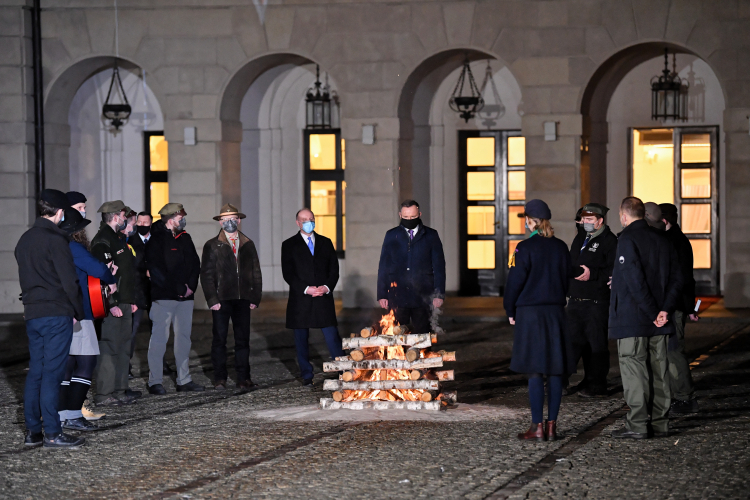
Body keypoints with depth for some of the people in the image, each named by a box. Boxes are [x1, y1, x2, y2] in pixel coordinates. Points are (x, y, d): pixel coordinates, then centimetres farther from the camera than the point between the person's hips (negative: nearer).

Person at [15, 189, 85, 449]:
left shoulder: (25, 239, 14)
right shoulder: (55, 239, -12)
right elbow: (69, 281, -13)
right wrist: (78, 312, -1)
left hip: (32, 315, 8)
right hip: (57, 315, -8)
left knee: (35, 372, 10)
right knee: (52, 373, -7)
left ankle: (32, 432, 11)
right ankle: (52, 433, -6)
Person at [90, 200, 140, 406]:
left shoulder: (118, 239, 19)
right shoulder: (102, 241, -14)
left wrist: (131, 300, 22)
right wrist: (112, 304, -23)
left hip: (123, 304, 10)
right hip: (112, 306, -10)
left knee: (123, 348, 14)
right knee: (109, 349, -8)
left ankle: (119, 390, 21)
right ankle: (104, 395, -7)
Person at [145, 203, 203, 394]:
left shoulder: (184, 238, 14)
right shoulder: (156, 239, -8)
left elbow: (195, 263, 14)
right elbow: (156, 270, -14)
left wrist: (191, 286, -3)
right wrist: (179, 288, -13)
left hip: (185, 296, 7)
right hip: (163, 297, -7)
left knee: (184, 337, 9)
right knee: (159, 338, -5)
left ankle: (184, 380, 14)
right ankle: (155, 382, -1)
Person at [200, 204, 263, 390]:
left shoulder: (248, 245, 13)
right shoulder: (212, 246, 3)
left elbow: (256, 273, 13)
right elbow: (206, 275, 0)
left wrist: (255, 298, 4)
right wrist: (212, 300, -10)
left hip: (243, 300, 2)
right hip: (221, 300, -2)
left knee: (243, 339, 2)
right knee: (220, 340, -1)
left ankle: (243, 378, 6)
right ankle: (220, 379, 4)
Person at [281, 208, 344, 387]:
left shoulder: (325, 243, 13)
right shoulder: (289, 245, 5)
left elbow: (334, 269, 10)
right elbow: (288, 273, -2)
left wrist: (327, 287, -8)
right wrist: (306, 289, -13)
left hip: (324, 298, 1)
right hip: (300, 300, -1)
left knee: (333, 338, -5)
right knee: (301, 340, 4)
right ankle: (307, 377, 12)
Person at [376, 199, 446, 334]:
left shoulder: (431, 235, 9)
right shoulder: (392, 235, 11)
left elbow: (439, 266, 7)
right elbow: (383, 266, 10)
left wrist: (439, 294, 0)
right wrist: (382, 294, 3)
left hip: (423, 297, -1)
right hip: (397, 296, 1)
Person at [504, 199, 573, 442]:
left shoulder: (526, 247, -10)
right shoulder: (561, 247, 7)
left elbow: (515, 281, -9)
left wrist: (510, 311, 3)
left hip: (530, 313, -5)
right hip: (556, 312, 5)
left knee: (535, 372, -3)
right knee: (555, 371, 6)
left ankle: (538, 426, -5)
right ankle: (551, 425, 7)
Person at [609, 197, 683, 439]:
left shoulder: (627, 239, -11)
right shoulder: (662, 240, 11)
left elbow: (635, 280, -20)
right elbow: (676, 278, 7)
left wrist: (653, 313, -15)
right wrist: (665, 309, -3)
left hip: (631, 319, -7)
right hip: (658, 323, 7)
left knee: (633, 369, -5)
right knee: (658, 369, 9)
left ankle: (637, 424, -6)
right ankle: (660, 422, 12)